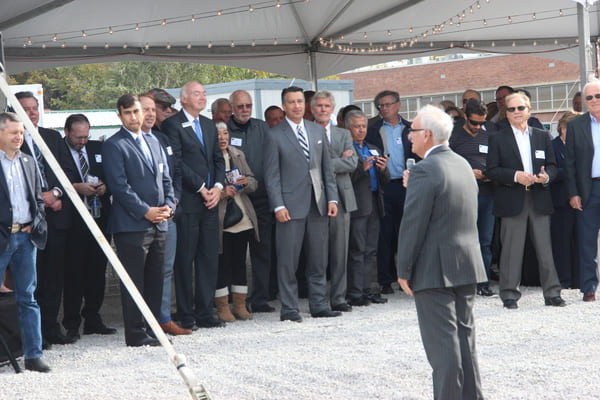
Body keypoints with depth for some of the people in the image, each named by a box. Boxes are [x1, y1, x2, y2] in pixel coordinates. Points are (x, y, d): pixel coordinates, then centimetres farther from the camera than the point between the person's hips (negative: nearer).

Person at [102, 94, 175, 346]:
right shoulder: (114, 146, -5)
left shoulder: (153, 143, 20)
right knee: (134, 282, -4)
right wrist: (146, 211, -15)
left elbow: (164, 179, 21)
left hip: (158, 224, 7)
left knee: (155, 280, 10)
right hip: (131, 224, -7)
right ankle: (135, 334, 1)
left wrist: (168, 206, 3)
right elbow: (119, 185, -12)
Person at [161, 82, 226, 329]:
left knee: (209, 259, 7)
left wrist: (218, 186, 0)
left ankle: (205, 314, 14)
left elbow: (218, 158, 17)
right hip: (186, 202, -7)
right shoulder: (173, 125, -5)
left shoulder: (209, 125, 18)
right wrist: (201, 188, -12)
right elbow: (176, 162, -12)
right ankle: (186, 316, 4)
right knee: (185, 260, -2)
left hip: (210, 201, 7)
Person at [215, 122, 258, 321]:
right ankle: (222, 307, 6)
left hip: (243, 220, 6)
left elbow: (254, 182, 15)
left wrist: (247, 182, -7)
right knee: (222, 263, -2)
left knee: (240, 262, 9)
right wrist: (220, 193, -20)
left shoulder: (238, 155, 12)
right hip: (220, 221, -5)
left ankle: (240, 305, 17)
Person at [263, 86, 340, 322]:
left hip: (318, 205, 4)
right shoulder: (274, 136, -1)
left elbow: (327, 168, 14)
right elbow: (271, 175, -3)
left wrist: (332, 198, 6)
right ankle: (289, 309, 4)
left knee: (318, 259, 8)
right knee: (288, 260, -3)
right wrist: (278, 206, -12)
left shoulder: (318, 131, 13)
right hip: (291, 206, -4)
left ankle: (319, 305, 16)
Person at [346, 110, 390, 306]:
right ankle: (355, 294, -6)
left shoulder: (374, 150, 21)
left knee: (370, 250, 9)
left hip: (374, 204, 7)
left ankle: (366, 290, 13)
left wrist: (383, 169, -2)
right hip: (356, 205, -7)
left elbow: (384, 180, 18)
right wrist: (362, 168, -22)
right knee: (357, 250, -8)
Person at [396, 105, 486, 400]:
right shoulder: (463, 165, 11)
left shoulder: (424, 171, -16)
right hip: (467, 265, 8)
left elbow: (412, 225, -17)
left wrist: (404, 271, -11)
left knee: (442, 342, -3)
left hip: (435, 270, -8)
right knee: (465, 337, 15)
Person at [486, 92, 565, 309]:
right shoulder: (498, 139, 5)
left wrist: (547, 176, -10)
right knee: (511, 249, -2)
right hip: (512, 201, -2)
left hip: (539, 201, 2)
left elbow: (552, 165, 13)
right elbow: (491, 171, -2)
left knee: (545, 247, 3)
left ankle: (552, 293, 9)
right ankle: (509, 294, 5)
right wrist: (516, 176, -15)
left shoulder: (542, 137, 14)